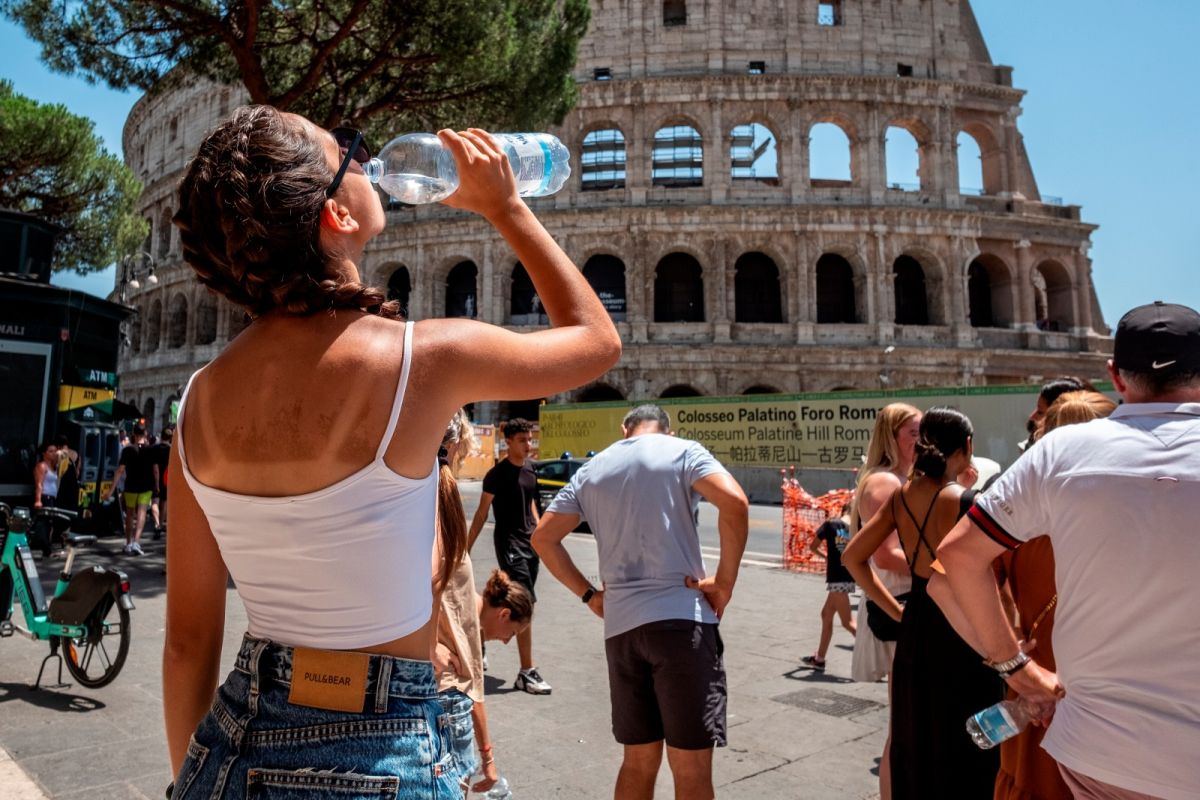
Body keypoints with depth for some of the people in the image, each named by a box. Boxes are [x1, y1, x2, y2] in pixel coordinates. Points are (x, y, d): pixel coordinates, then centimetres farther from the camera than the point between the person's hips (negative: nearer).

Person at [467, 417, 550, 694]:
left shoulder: (529, 469, 9)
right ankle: (526, 673, -5)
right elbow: (481, 513, -8)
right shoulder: (497, 474, -11)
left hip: (529, 542, 7)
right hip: (509, 543, -7)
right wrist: (466, 548, -9)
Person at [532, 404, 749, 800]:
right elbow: (734, 502, -15)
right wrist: (724, 582, -7)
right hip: (681, 618, -4)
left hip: (620, 625, 5)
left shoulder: (591, 470, 15)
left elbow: (543, 537, 16)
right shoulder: (683, 451, 2)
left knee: (639, 760, 18)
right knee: (691, 768, 3)